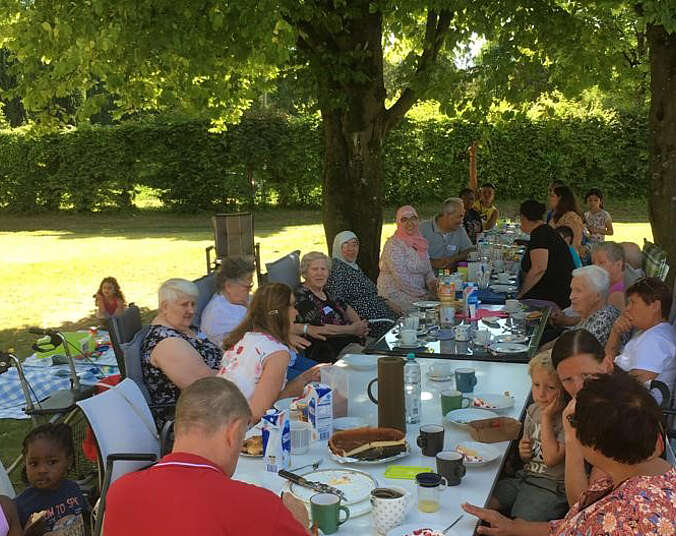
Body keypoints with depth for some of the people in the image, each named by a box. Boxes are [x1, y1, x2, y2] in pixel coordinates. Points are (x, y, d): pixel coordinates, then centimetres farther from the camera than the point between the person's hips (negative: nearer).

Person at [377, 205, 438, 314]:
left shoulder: (420, 243, 14)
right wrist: (425, 295, -16)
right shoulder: (393, 245, -11)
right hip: (395, 295, -7)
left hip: (417, 294, 7)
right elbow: (402, 279, -18)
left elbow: (428, 272, 18)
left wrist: (433, 282, -5)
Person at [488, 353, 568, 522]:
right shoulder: (533, 410, 8)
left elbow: (551, 459, -24)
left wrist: (547, 417, -21)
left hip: (551, 487, -7)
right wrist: (523, 451, -4)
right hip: (524, 476, 7)